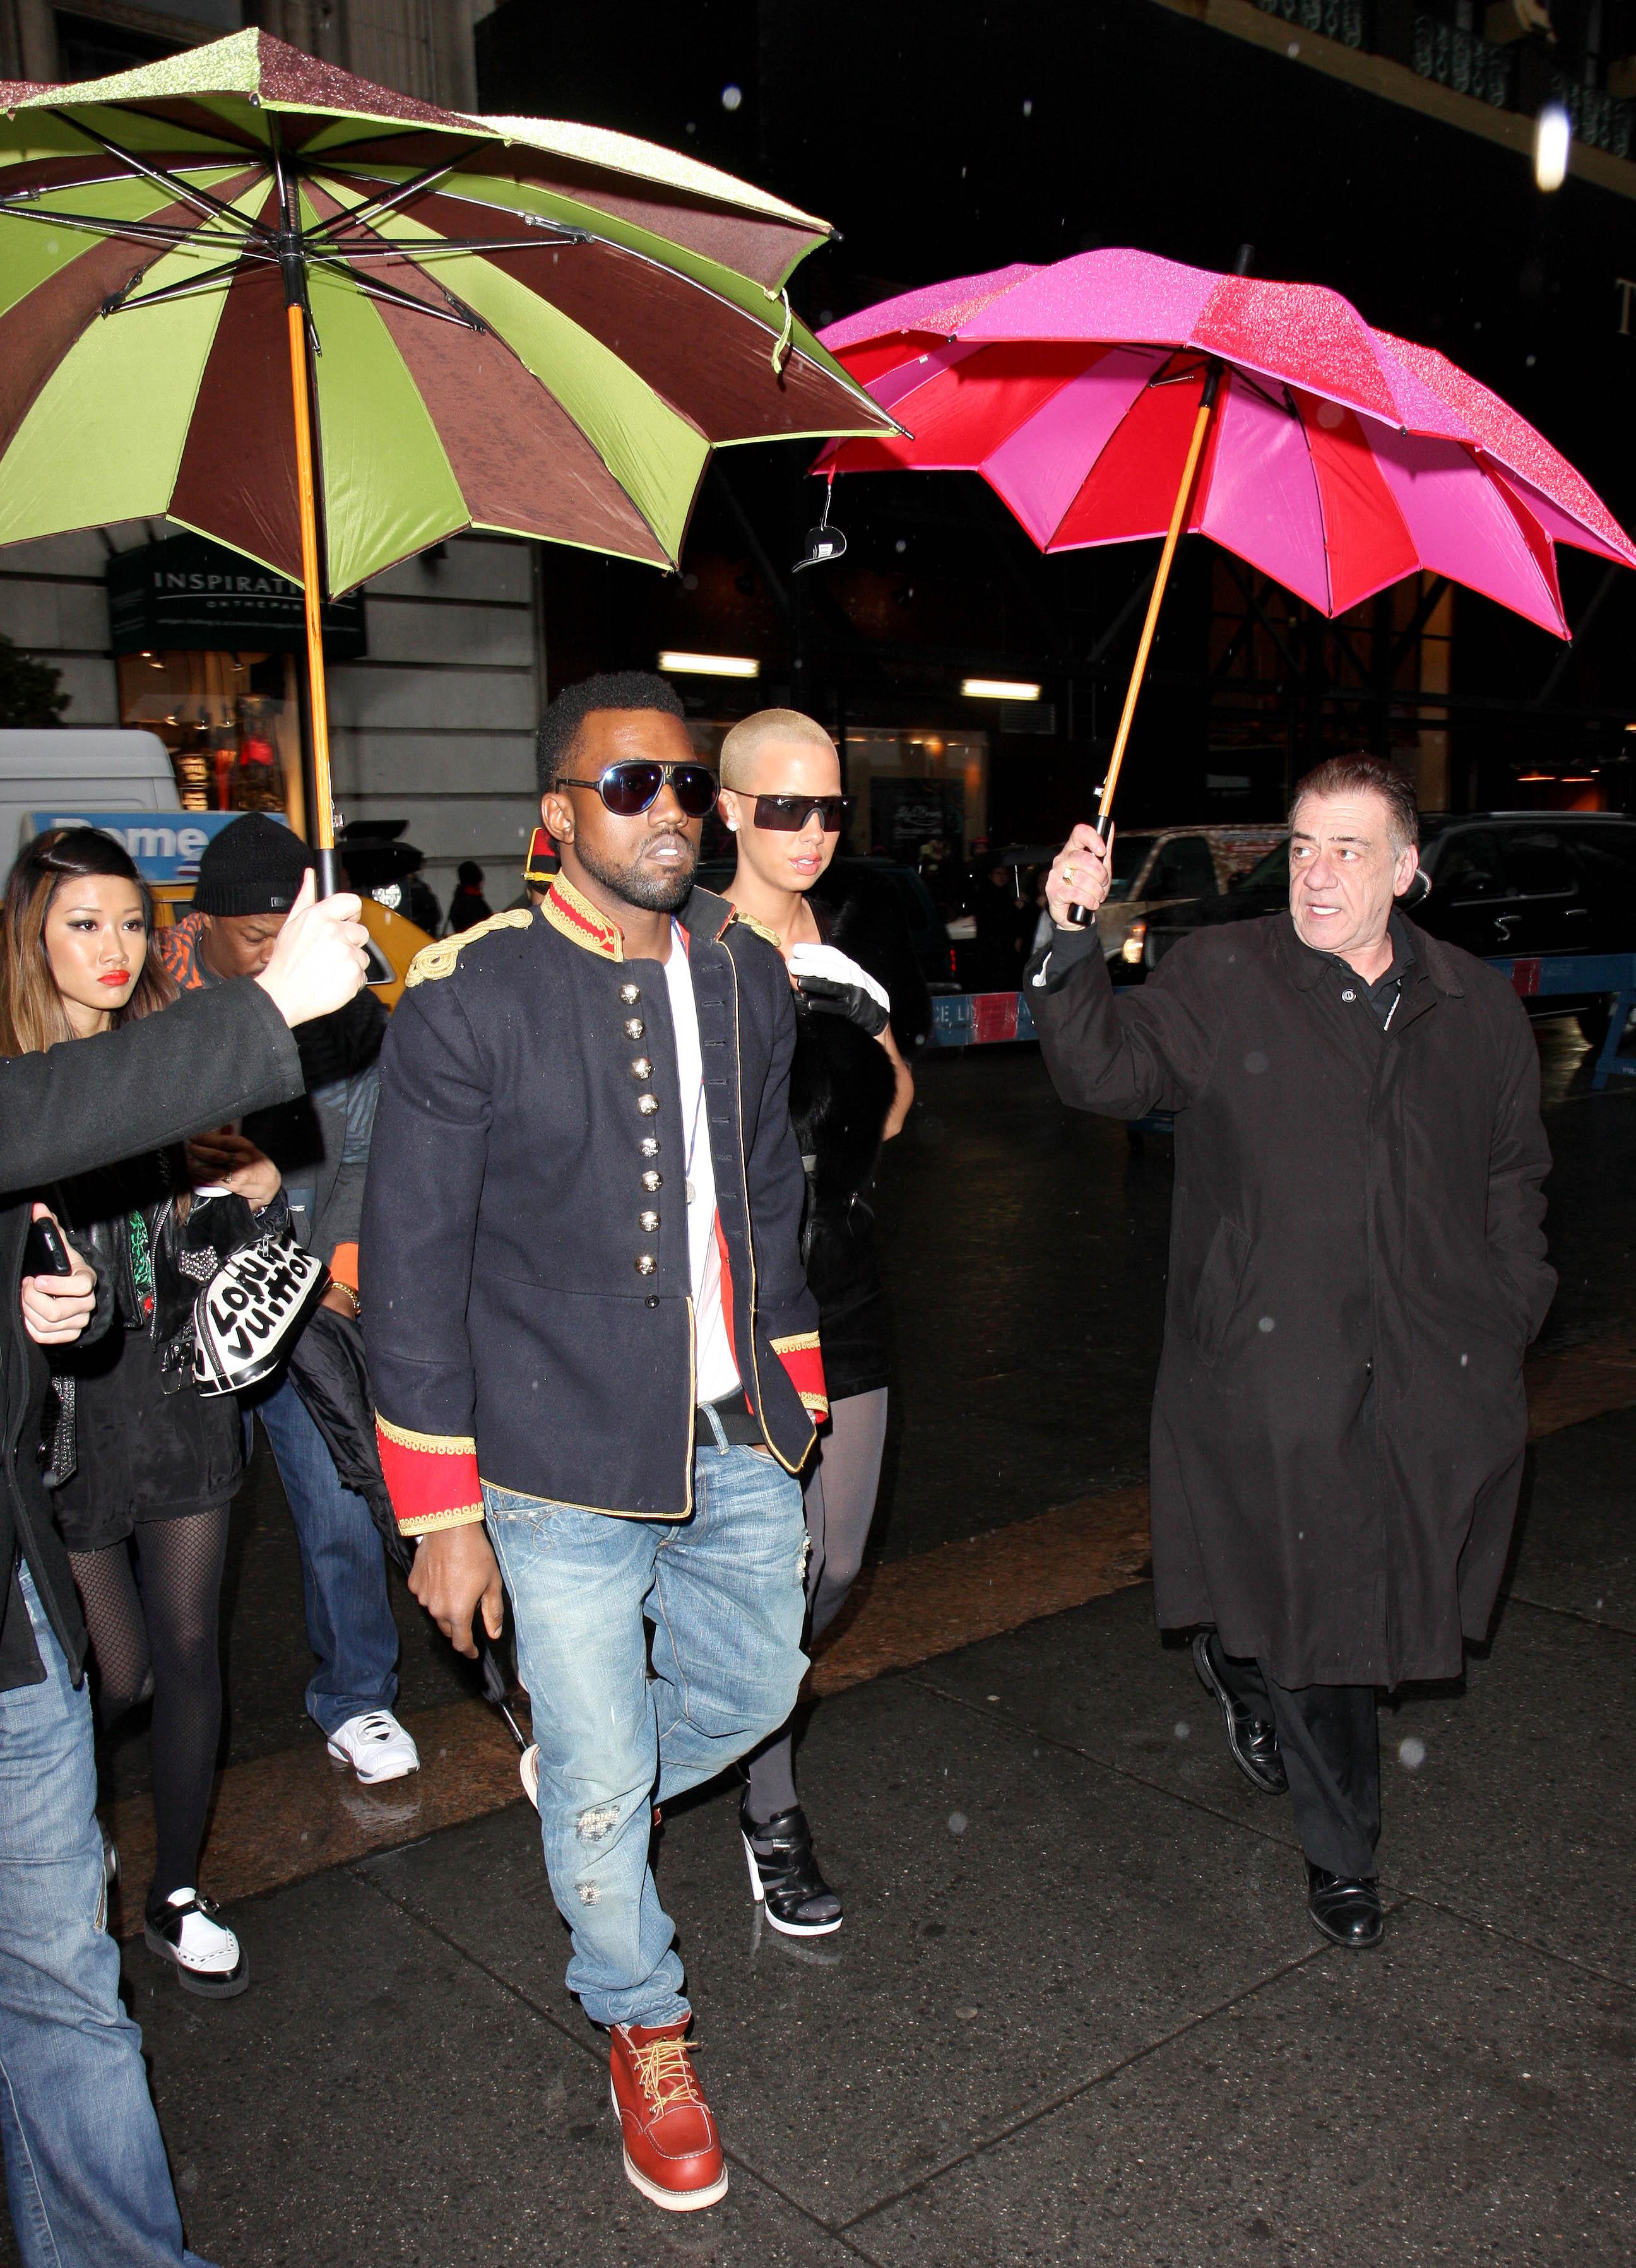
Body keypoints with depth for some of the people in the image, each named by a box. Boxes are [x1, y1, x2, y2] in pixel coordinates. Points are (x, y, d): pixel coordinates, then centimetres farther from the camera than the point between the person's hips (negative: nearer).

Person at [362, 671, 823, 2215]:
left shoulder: (743, 971, 3)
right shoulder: (470, 999, -14)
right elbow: (411, 1270, -11)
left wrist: (792, 1380, 16)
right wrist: (441, 1517, -10)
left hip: (737, 1445, 5)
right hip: (565, 1467, -5)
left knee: (754, 1690, 21)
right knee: (601, 1777, 9)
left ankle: (581, 1791, 52)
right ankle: (641, 2030, 38)